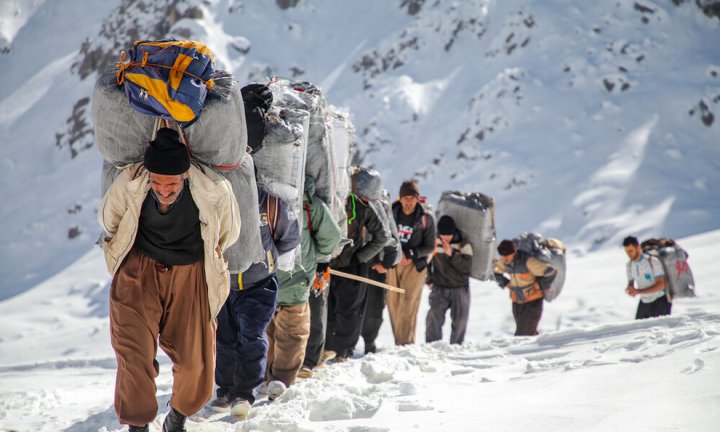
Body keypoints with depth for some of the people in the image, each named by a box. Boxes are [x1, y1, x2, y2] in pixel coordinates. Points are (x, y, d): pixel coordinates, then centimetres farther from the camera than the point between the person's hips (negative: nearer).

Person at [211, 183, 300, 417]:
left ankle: (243, 393, -5)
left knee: (252, 337, -12)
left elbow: (291, 236, 0)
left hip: (259, 285, -2)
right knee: (225, 340, 12)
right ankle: (226, 389, 28)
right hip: (223, 284, 2)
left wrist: (266, 254, 1)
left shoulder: (269, 203, -18)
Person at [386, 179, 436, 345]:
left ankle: (405, 343, -11)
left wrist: (410, 254, -16)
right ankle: (398, 341, 13)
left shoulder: (426, 217, -6)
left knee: (408, 305, -12)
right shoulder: (391, 212, 1)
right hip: (392, 262, 3)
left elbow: (430, 247, -2)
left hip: (415, 264, -3)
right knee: (392, 303, 3)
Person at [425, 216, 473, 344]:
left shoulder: (464, 245, -6)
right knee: (434, 316, -17)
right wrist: (429, 280, 5)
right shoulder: (434, 243, -2)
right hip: (439, 287, 0)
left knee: (460, 320, 4)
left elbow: (467, 267, -17)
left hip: (460, 288, 0)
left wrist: (451, 254, -25)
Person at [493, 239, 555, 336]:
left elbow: (550, 271, -26)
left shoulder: (528, 261, -27)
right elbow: (496, 272, 14)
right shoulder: (503, 262, -8)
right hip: (517, 302, 6)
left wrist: (540, 284, -12)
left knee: (522, 335, -12)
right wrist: (506, 283, 1)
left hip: (533, 300, -6)